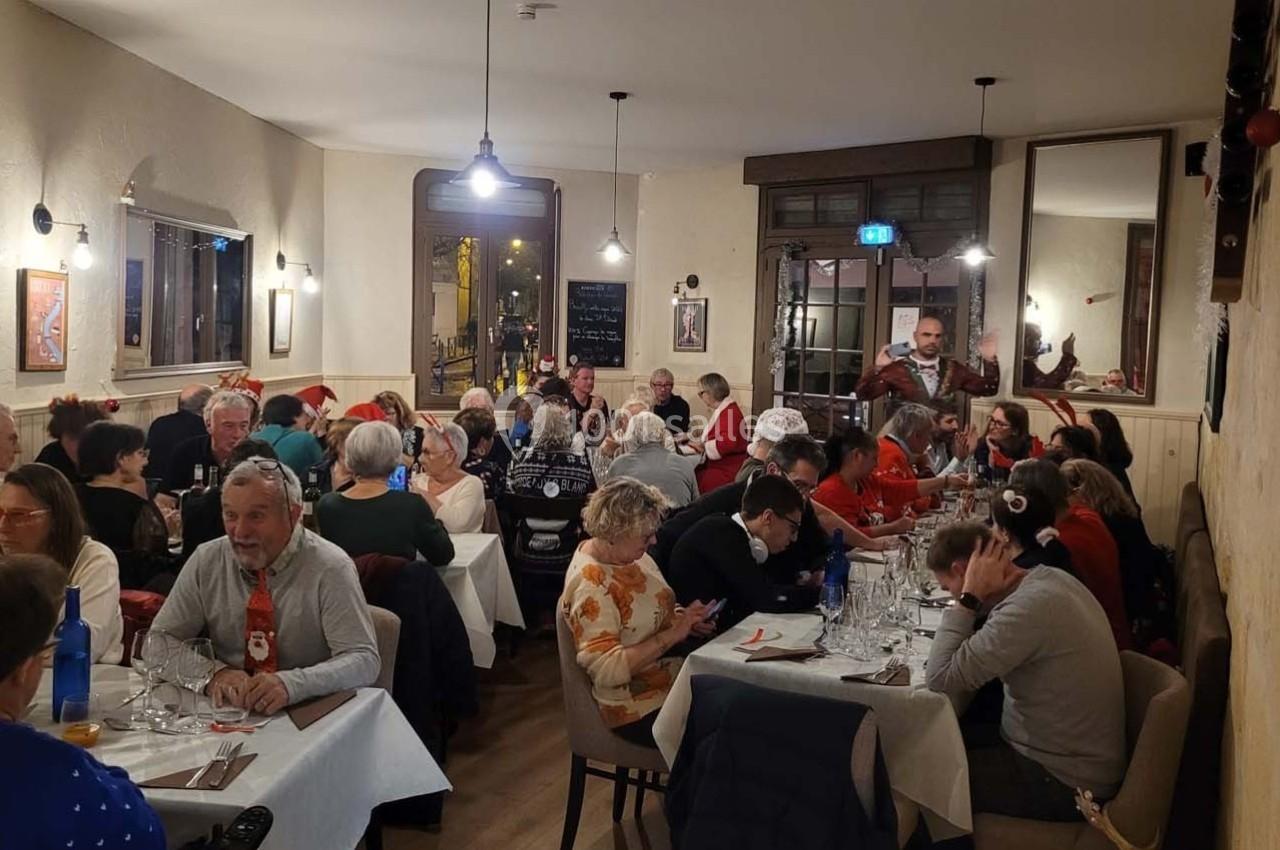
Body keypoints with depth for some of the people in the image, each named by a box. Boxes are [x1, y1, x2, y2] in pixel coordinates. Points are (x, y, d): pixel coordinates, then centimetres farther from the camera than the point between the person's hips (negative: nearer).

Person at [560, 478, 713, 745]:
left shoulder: (624, 552, 0)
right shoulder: (590, 587, -23)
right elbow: (607, 670, -26)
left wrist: (683, 619, -5)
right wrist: (672, 635, -25)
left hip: (673, 672, 8)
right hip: (641, 708, -8)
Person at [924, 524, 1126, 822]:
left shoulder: (1028, 608, -29)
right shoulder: (1048, 578, 0)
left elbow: (940, 680, -27)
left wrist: (968, 597, -23)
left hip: (1065, 782, -9)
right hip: (1076, 755, 9)